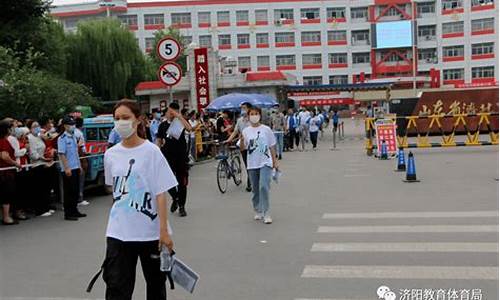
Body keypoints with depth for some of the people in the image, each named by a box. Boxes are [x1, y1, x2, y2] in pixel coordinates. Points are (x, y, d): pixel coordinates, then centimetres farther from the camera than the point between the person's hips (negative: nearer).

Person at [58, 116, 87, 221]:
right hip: (68, 169, -8)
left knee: (76, 190, 13)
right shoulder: (62, 138, -11)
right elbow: (61, 154, -16)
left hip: (76, 168, 8)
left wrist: (79, 166, 17)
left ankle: (74, 211, 23)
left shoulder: (74, 137, 14)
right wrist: (66, 168, -20)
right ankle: (68, 213, 3)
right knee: (69, 192, -3)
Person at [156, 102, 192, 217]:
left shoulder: (180, 122, 1)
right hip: (167, 156, 1)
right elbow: (159, 141, 10)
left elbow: (189, 128, -21)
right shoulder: (163, 125, 6)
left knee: (182, 182, 3)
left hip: (181, 156, -1)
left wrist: (179, 116, -22)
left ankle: (181, 206, 16)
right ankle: (175, 198, 24)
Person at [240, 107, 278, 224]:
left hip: (265, 163, -2)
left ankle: (266, 213, -9)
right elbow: (242, 148, 0)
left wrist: (275, 161, 4)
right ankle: (258, 211, 27)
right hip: (252, 165, 3)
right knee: (255, 189, 11)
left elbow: (272, 147, 6)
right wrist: (242, 140, -21)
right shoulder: (246, 131, 3)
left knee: (264, 187, -16)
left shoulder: (266, 129, 0)